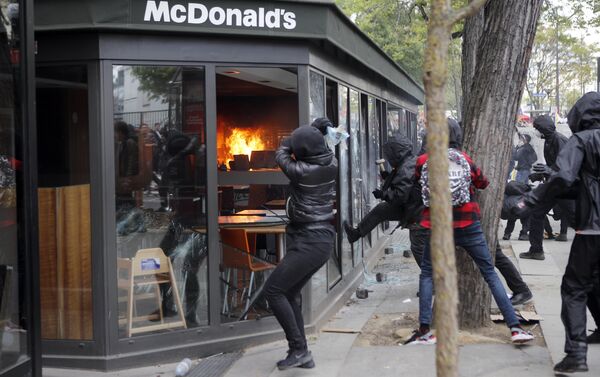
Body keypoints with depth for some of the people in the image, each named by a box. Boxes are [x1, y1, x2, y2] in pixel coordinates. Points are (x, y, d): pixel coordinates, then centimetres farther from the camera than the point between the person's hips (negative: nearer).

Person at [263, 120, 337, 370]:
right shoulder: (331, 164, 1)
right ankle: (301, 354, 20)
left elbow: (280, 155, 1)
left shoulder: (301, 171, -19)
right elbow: (324, 150, 27)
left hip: (309, 241, -9)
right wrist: (315, 134, 18)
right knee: (290, 292, 15)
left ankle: (299, 349, -2)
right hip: (323, 238, 9)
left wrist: (297, 139, 11)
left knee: (273, 290, -5)